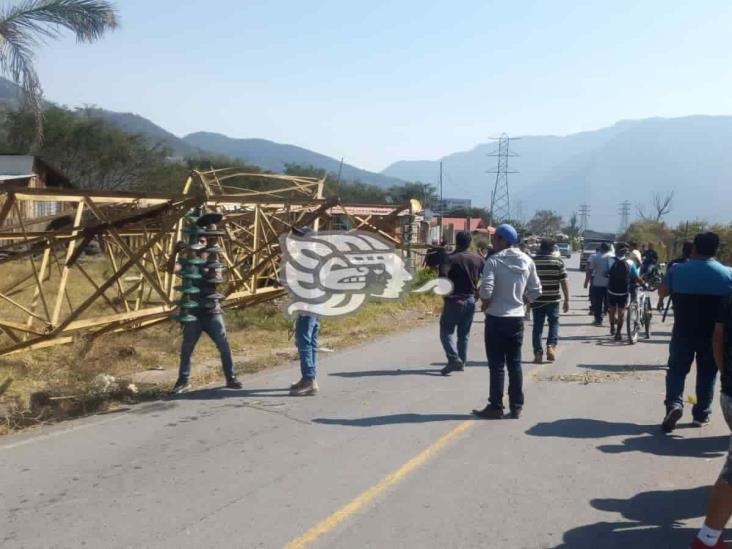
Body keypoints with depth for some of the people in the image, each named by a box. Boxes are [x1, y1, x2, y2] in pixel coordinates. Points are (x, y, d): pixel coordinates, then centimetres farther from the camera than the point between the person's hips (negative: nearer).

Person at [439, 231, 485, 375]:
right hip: (470, 300, 5)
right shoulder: (478, 259, 6)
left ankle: (454, 358, -16)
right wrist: (479, 292, 13)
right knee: (464, 334, 15)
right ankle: (461, 362, 18)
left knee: (446, 331, 2)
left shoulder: (451, 258, -9)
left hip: (454, 300, -5)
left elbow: (443, 274, -26)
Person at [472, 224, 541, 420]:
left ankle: (496, 407, 7)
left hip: (496, 318, -5)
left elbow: (486, 290, -21)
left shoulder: (494, 261, -14)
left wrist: (485, 304, -2)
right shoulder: (527, 261, 3)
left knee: (497, 365, 2)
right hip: (517, 317, 5)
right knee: (515, 363, 12)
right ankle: (516, 407, 16)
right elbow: (536, 291, 6)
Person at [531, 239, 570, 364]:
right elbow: (564, 282, -4)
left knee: (537, 326, 7)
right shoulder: (558, 262, -2)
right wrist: (567, 300, 2)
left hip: (537, 300, 1)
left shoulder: (532, 262, 1)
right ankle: (551, 345, -2)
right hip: (553, 300, -1)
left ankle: (538, 353, 6)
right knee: (554, 323, 16)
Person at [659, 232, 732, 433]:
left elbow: (662, 292, 4)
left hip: (683, 331, 0)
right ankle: (701, 414, 19)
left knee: (677, 369, 11)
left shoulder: (677, 270, -6)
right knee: (707, 373, 13)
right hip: (713, 333, 0)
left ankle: (674, 403, -9)